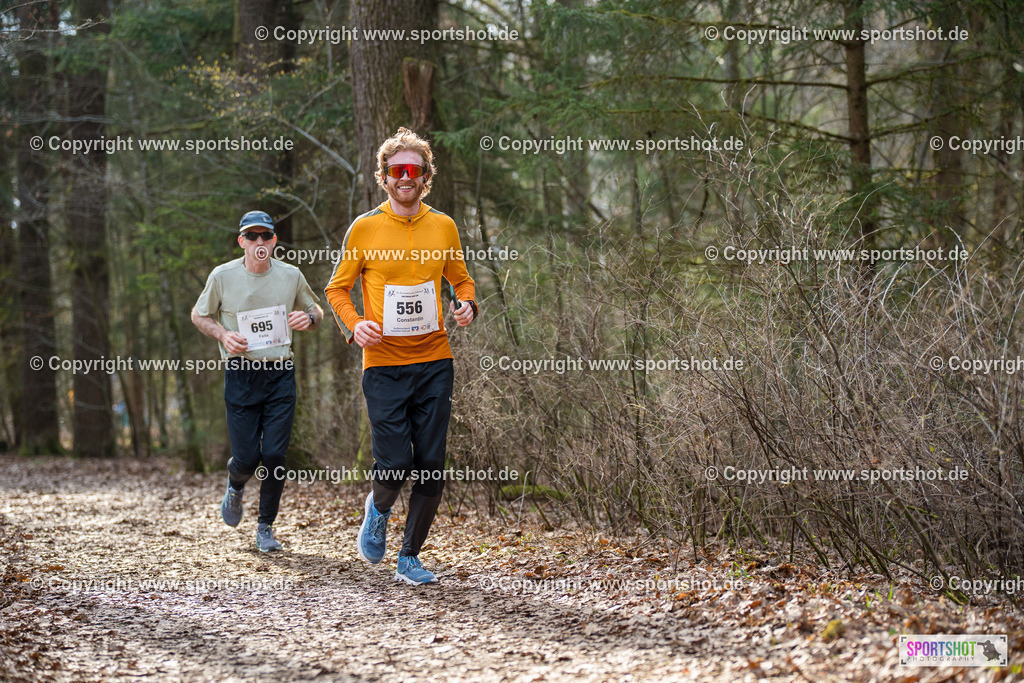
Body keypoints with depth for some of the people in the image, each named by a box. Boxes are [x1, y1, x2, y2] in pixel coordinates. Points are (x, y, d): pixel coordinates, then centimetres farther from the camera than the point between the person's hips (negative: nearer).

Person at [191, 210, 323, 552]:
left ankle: (265, 528, 12)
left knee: (275, 455, -6)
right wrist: (222, 334, -9)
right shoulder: (223, 276, -2)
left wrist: (310, 318, -6)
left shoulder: (291, 276, 3)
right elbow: (198, 314, 10)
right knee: (246, 457, -3)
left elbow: (317, 310, 18)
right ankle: (235, 487, 35)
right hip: (240, 374, -1)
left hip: (280, 373, 1)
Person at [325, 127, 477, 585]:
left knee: (432, 469, 1)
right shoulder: (365, 229, -1)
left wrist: (467, 306, -3)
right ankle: (378, 510, 26)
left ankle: (409, 557, 17)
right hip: (384, 365, -2)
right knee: (394, 465, -10)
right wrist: (354, 324, -12)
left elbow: (462, 280, 20)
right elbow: (338, 288, 7)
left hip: (434, 363, 3)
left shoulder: (443, 227, 7)